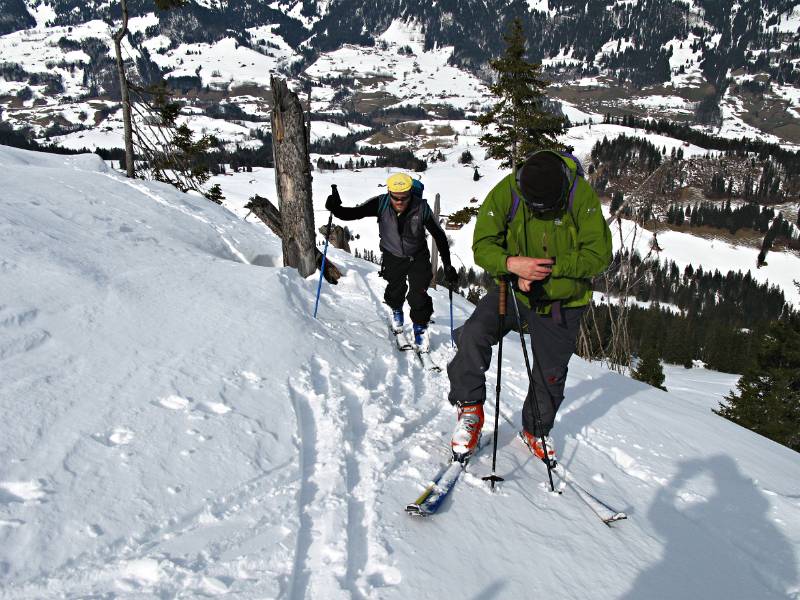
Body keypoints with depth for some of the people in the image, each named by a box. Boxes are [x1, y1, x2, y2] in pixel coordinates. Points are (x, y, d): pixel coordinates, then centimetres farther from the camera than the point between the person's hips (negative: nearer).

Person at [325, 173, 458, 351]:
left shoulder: (421, 208, -26)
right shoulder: (381, 204, -25)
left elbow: (439, 235, -16)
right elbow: (354, 213, -23)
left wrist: (447, 265, -13)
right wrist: (335, 209, -46)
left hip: (417, 257, -1)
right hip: (392, 256, 1)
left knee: (418, 296, -7)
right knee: (395, 291, 10)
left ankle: (420, 327, 21)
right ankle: (396, 310, 47)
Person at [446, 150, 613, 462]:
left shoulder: (582, 196, -19)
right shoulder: (505, 193, -18)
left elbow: (599, 253, -18)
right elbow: (483, 246, -13)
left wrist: (550, 267, -27)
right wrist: (511, 263, -34)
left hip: (562, 302, 1)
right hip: (514, 291, 0)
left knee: (550, 374, 12)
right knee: (473, 334, -26)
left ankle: (537, 430, 41)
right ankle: (470, 409, -5)